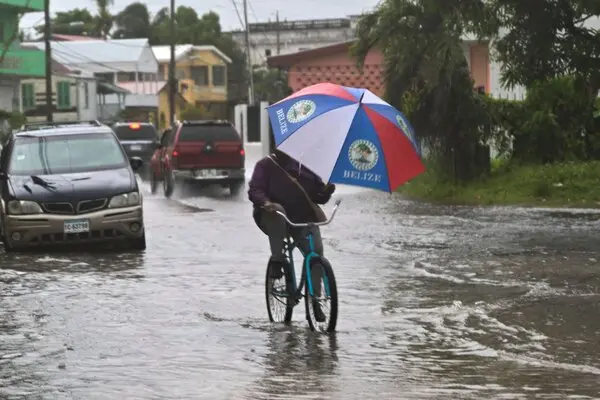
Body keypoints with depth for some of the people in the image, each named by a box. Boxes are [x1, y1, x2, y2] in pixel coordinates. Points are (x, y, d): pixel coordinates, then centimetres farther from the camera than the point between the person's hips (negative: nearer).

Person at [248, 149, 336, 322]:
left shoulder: (304, 166, 11)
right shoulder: (266, 165, 3)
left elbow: (318, 196, 13)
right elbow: (254, 190, -10)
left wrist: (327, 190, -11)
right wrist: (265, 203, -32)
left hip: (303, 218, 3)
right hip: (274, 217, -3)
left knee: (316, 250, -18)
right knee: (278, 212, -39)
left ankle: (314, 297, -6)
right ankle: (277, 259, -27)